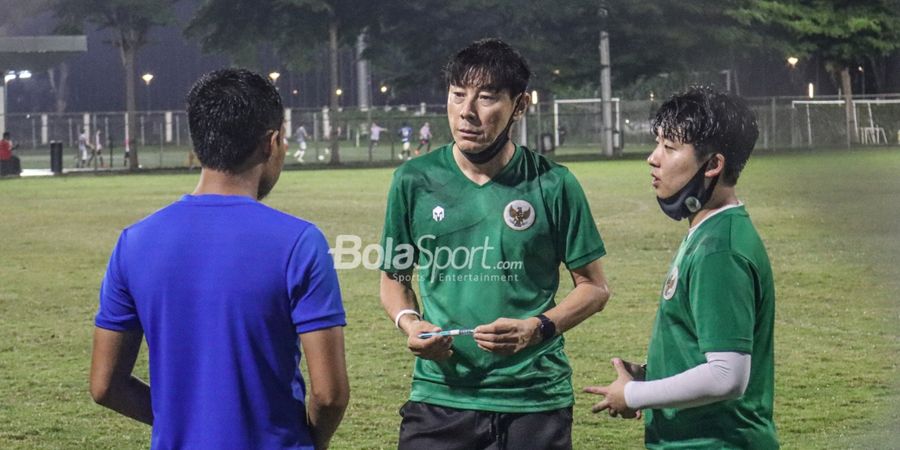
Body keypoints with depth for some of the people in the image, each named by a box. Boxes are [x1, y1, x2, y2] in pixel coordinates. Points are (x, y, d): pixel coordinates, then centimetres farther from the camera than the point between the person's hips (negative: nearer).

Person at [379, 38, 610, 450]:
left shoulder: (553, 185, -3)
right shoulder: (414, 181, 2)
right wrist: (408, 323, -7)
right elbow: (395, 278, 14)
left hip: (535, 401, -1)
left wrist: (537, 328, -13)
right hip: (439, 396, 1)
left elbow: (594, 288, 4)